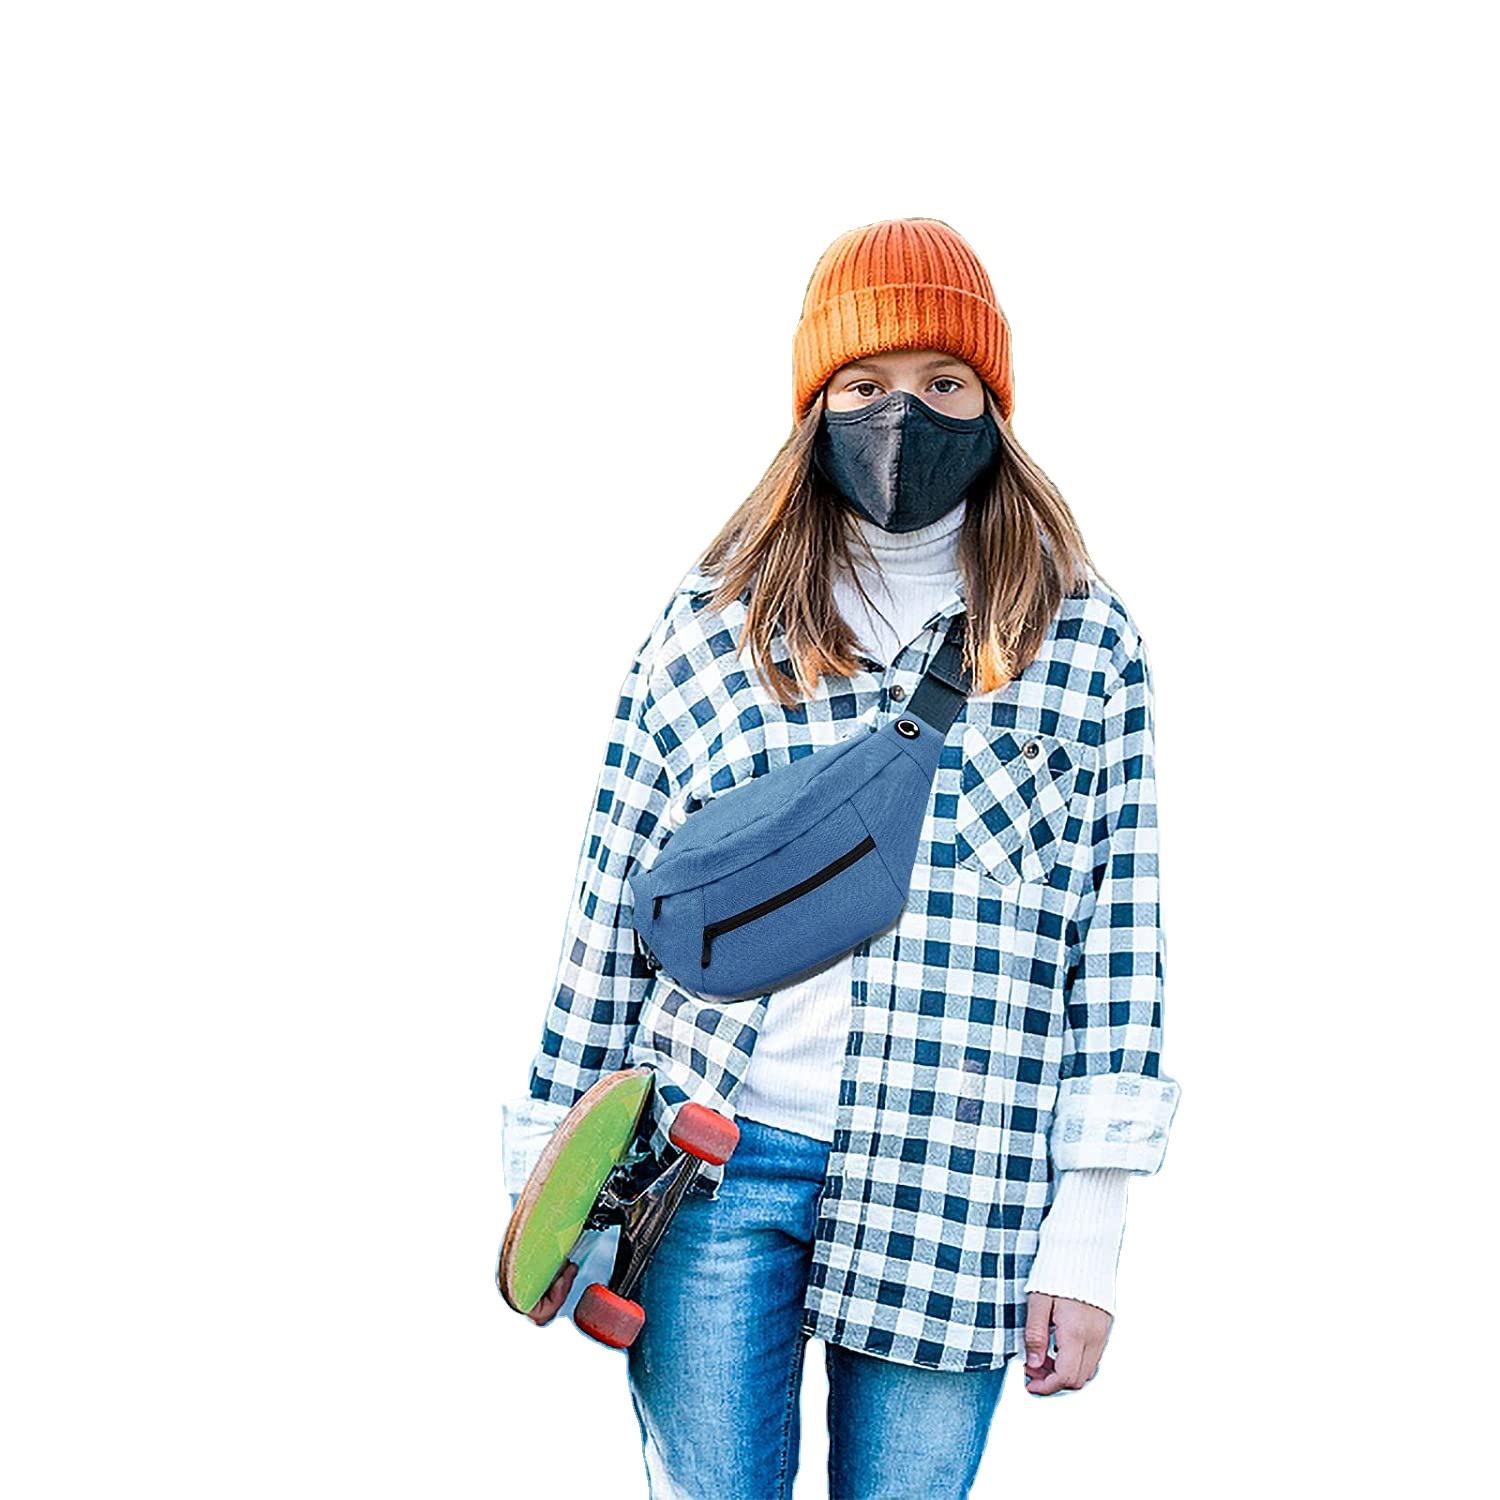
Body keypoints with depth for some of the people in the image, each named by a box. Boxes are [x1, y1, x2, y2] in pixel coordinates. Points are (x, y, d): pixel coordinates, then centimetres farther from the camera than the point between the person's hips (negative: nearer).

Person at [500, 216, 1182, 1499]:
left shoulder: (1087, 644, 4)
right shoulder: (708, 627, 6)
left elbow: (1120, 938, 2)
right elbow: (611, 908, 8)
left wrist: (1087, 1238, -2)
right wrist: (548, 1174, 8)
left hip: (951, 1194, 0)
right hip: (711, 1165, 1)